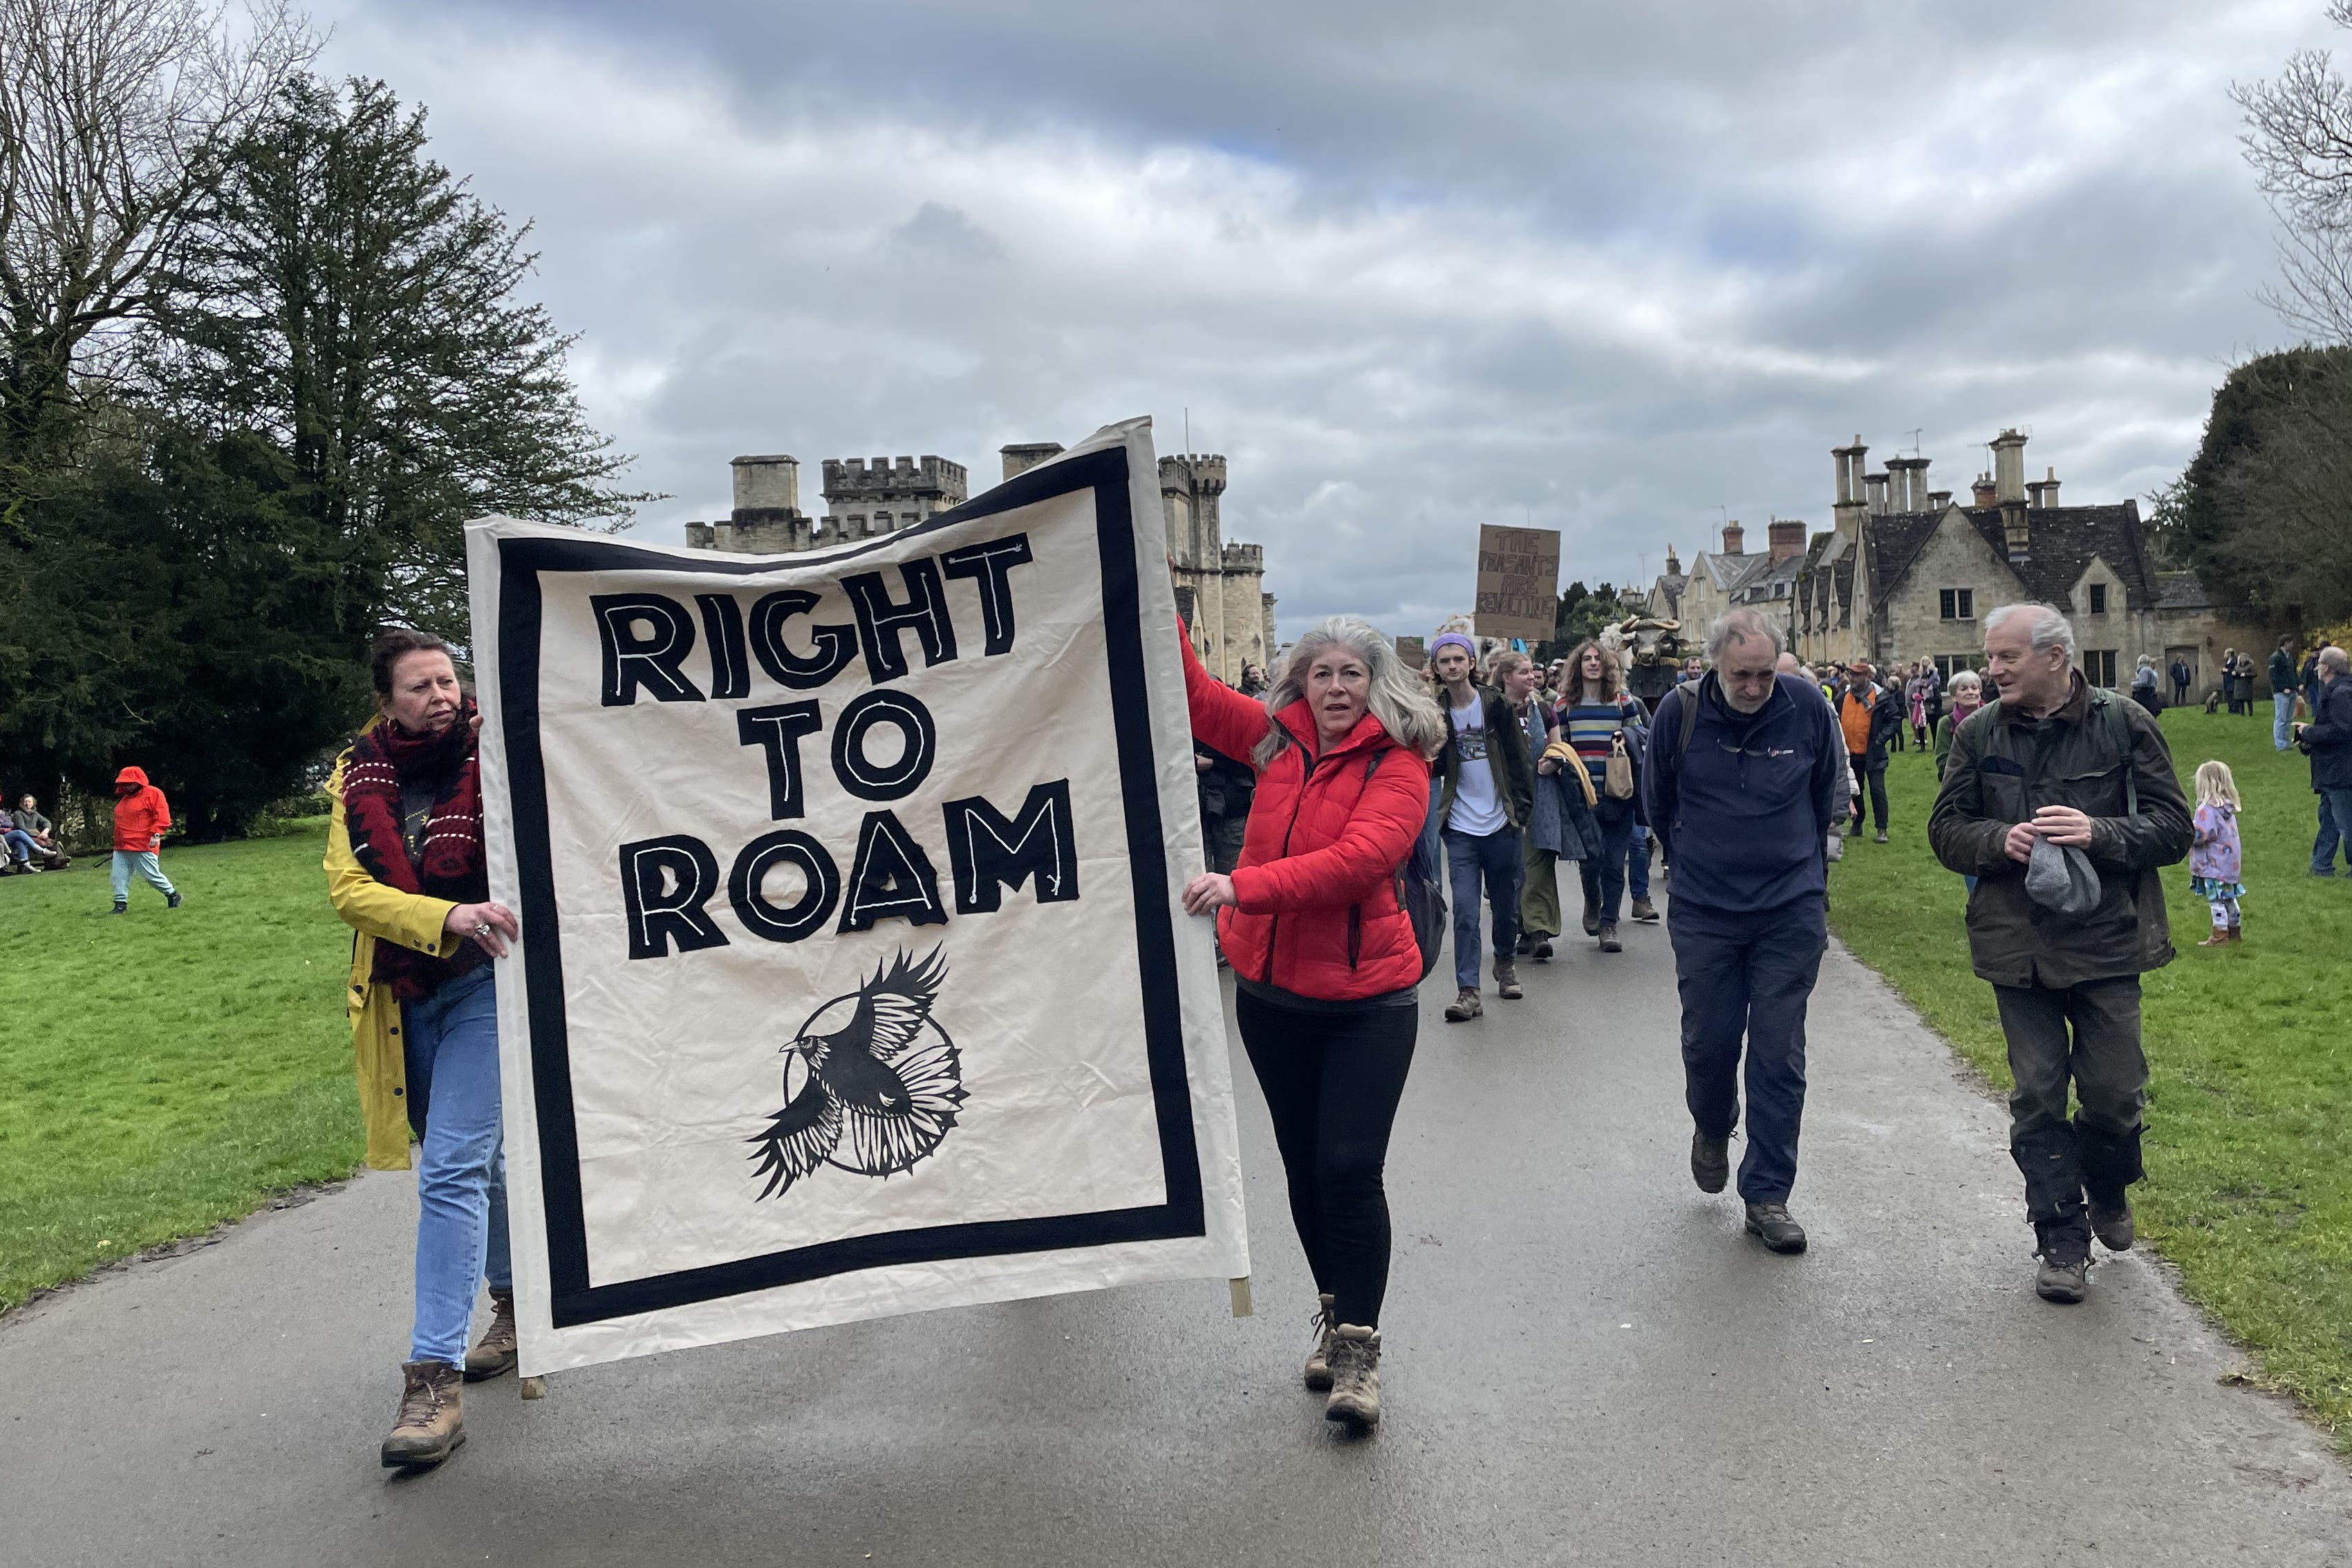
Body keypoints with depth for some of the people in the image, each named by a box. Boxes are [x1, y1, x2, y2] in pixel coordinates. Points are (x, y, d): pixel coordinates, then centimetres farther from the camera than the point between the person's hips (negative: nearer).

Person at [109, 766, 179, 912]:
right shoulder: (124, 797, 21)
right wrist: (118, 842, 20)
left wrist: (156, 835, -23)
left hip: (144, 846, -8)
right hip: (121, 848, 8)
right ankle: (121, 904, 6)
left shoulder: (153, 793, -5)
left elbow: (163, 817, -13)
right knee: (119, 876, 1)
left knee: (151, 876, -6)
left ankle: (172, 895, 12)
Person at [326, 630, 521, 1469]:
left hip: (485, 987, -4)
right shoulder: (358, 778, 2)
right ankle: (517, 1307, 39)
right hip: (402, 998, 5)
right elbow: (347, 887, -9)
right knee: (477, 1159, 19)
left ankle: (435, 1379, -8)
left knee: (452, 1171, -12)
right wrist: (448, 915, -24)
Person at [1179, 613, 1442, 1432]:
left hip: (1366, 1001, -5)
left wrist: (1244, 886, -35)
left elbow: (1356, 860, -28)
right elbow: (1194, 697, 10)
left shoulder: (1399, 766, -13)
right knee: (1304, 1166, 15)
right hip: (1270, 992, 5)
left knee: (1350, 1169, -8)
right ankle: (1335, 1314, 33)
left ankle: (1359, 1346, 7)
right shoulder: (1278, 737, 3)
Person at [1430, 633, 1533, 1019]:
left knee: (1506, 907, 13)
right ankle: (1467, 991, -6)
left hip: (1501, 826, 0)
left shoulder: (1495, 704, -1)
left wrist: (1520, 808, -2)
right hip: (1461, 828, 0)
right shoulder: (1435, 713, 2)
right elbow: (1433, 767, -2)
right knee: (1465, 911, -7)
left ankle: (1506, 964, 37)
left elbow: (1518, 758, 2)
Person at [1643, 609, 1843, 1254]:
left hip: (1792, 911, 0)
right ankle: (1712, 1129, 40)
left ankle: (1767, 1195, 13)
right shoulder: (1680, 711, -9)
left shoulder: (1807, 709, -7)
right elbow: (1658, 801, 9)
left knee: (1779, 1055, 1)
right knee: (1708, 1043, 7)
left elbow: (1826, 796, 11)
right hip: (1703, 912, 0)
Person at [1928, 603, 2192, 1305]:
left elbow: (2173, 827, -3)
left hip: (2105, 938, -1)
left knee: (2115, 1091, 3)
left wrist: (2100, 833, -21)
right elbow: (1945, 828, 7)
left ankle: (2108, 1189, 36)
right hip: (2016, 944, 2)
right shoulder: (1979, 734, 3)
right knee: (2037, 1097, 5)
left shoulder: (2124, 723, -4)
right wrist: (1999, 840, -13)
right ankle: (2062, 1241, 18)